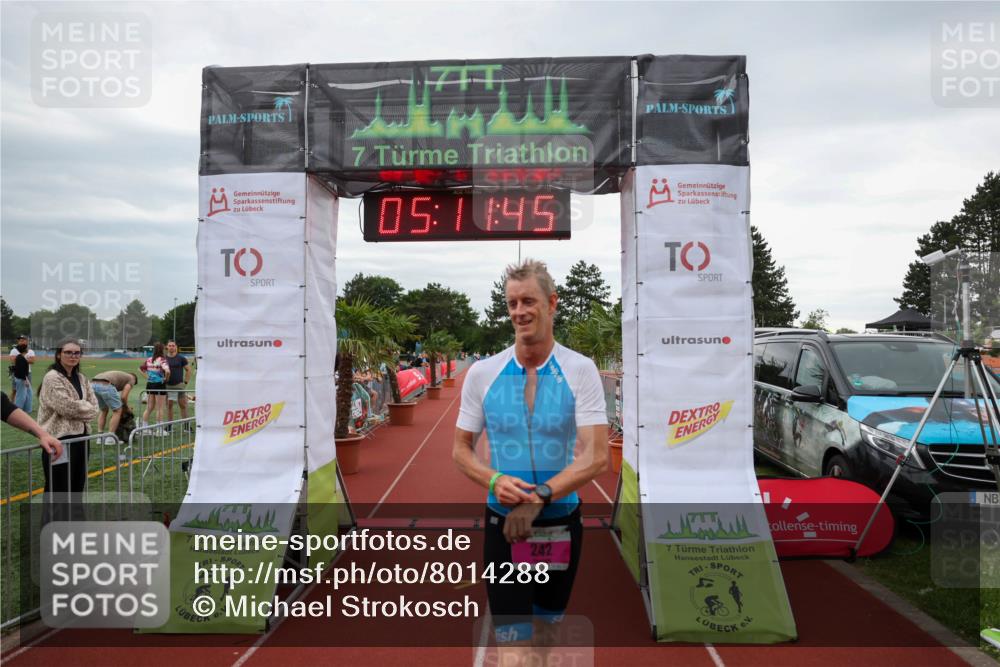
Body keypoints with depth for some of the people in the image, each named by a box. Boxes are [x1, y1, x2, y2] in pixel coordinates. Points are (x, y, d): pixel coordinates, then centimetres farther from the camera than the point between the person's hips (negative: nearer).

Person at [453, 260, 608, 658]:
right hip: (503, 524, 0)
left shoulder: (580, 370, -9)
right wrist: (494, 481, -17)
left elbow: (596, 457, -15)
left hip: (561, 524, 0)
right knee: (512, 640, -1)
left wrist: (540, 496, -26)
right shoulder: (482, 372, -4)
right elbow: (460, 449, 3)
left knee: (547, 628, 21)